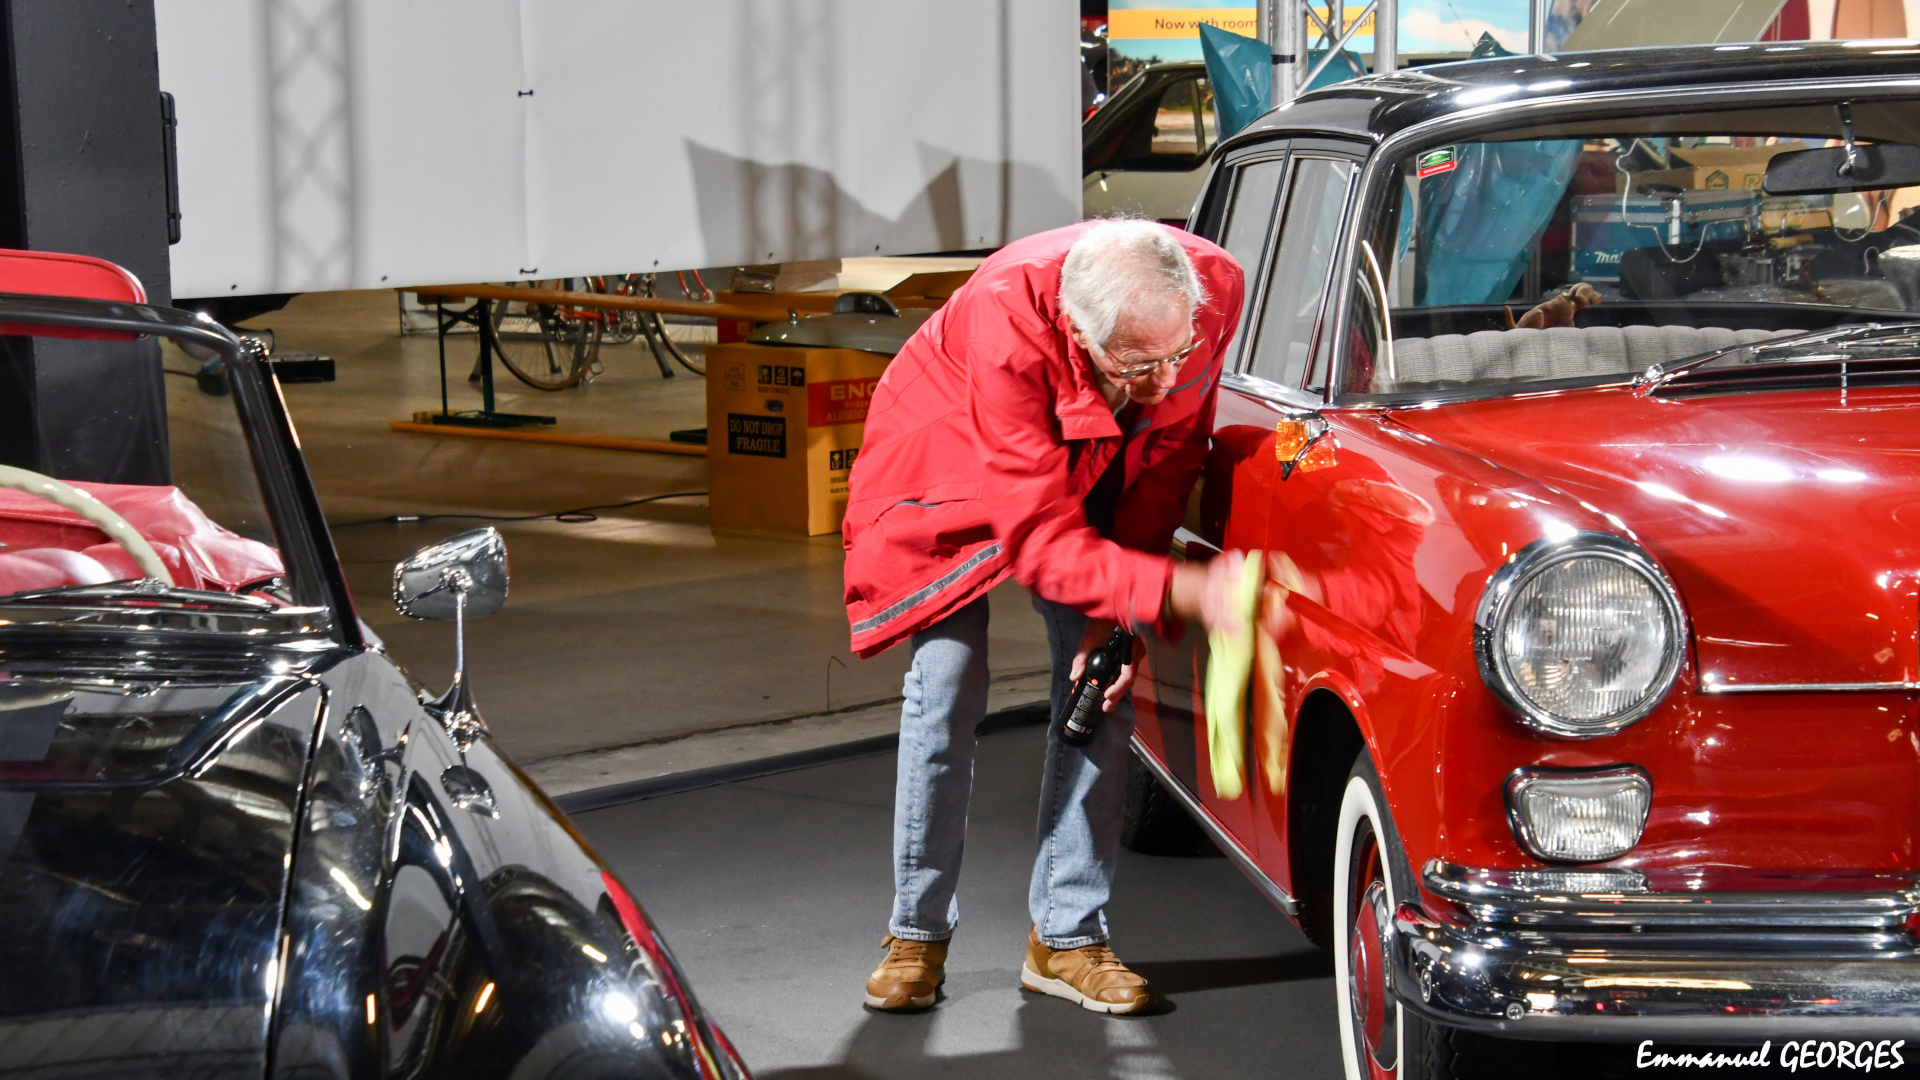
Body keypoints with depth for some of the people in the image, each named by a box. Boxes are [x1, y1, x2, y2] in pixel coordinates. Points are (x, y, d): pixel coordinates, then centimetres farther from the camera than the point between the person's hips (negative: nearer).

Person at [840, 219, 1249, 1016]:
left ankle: (1066, 937, 5)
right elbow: (1041, 539, -41)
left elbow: (1168, 458, -14)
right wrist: (1180, 591, -54)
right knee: (947, 684, -9)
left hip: (1092, 468, 4)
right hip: (950, 462, -4)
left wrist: (1119, 617, -19)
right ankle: (918, 933, 6)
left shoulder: (1211, 291, -32)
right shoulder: (1007, 325, -44)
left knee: (1101, 688, -4)